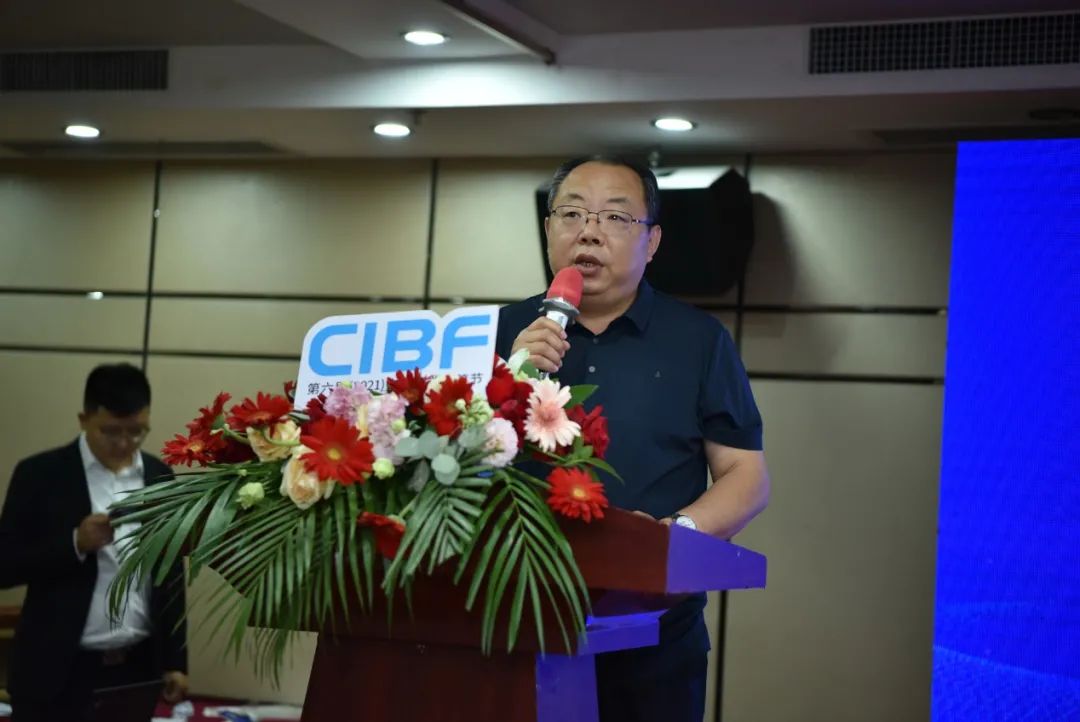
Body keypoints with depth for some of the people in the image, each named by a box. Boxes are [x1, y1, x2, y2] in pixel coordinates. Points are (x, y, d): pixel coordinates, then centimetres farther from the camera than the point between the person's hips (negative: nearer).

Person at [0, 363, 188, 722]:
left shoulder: (159, 477, 7)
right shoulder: (40, 474, -4)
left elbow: (169, 574, 12)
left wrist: (174, 661, 9)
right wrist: (75, 543, -20)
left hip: (136, 667, 3)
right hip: (59, 670, -3)